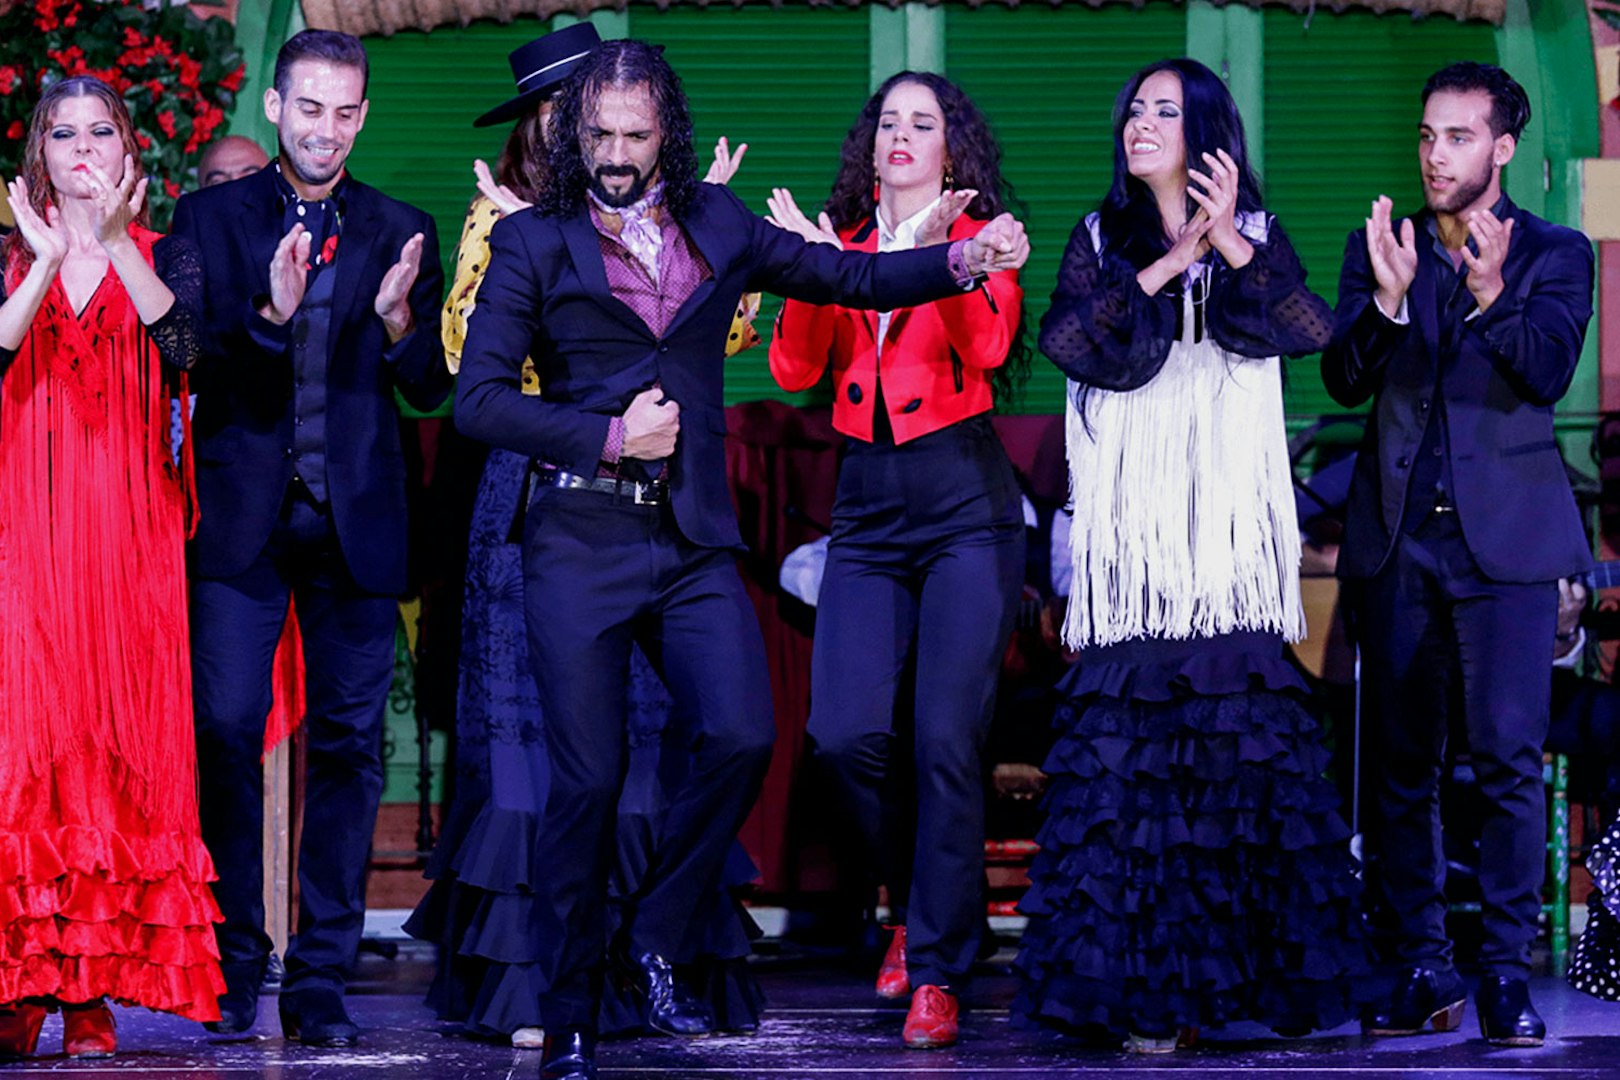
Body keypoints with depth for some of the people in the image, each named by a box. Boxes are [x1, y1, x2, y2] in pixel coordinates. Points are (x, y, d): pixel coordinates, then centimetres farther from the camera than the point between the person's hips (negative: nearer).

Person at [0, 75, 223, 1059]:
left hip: (130, 528, 0)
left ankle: (98, 985, -3)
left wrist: (114, 242, -20)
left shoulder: (163, 256, 10)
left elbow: (185, 339, -11)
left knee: (122, 736, -5)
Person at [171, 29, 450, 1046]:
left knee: (349, 743, 1)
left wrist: (399, 320, -15)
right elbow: (186, 354, -5)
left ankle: (323, 979, 6)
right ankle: (236, 962, 5)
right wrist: (270, 313, -23)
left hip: (355, 520, 1)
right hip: (242, 514, -1)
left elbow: (430, 388, 6)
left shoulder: (402, 231, 10)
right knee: (227, 729, -7)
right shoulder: (211, 217, 6)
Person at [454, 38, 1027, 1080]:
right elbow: (480, 397, -1)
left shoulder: (716, 223, 12)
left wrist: (964, 260, 3)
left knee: (742, 738, -16)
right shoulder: (534, 241, 3)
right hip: (581, 535, -3)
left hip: (694, 541, 3)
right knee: (589, 778, -5)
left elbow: (848, 277, 17)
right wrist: (609, 436, -9)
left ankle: (658, 940, 6)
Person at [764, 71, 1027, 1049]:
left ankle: (938, 968, -3)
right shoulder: (845, 243, 14)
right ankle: (921, 904, 17)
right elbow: (794, 369, 3)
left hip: (964, 501, -3)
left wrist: (944, 253, -24)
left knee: (947, 740, -10)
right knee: (844, 734, -9)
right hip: (868, 508, 3)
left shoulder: (980, 238, 6)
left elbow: (989, 346, -13)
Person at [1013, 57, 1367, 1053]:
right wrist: (1161, 270, -10)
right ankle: (1142, 982, -6)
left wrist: (1233, 251, -17)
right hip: (1133, 534, 0)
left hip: (1230, 522, 0)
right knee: (1129, 739, -7)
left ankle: (1239, 963, 1)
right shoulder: (1102, 239, 14)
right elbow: (1067, 340, -3)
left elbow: (1311, 331, -6)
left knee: (1241, 727, -6)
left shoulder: (1258, 236, 12)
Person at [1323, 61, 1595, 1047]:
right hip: (1398, 537, 3)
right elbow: (1344, 380, 2)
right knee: (1400, 763, 4)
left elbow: (1548, 373, -10)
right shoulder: (1378, 247, 11)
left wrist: (1490, 296, -27)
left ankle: (1508, 973, -8)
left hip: (1506, 533, -3)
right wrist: (1388, 299, -16)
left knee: (1508, 755, -11)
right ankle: (1421, 970, 11)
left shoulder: (1555, 254, 5)